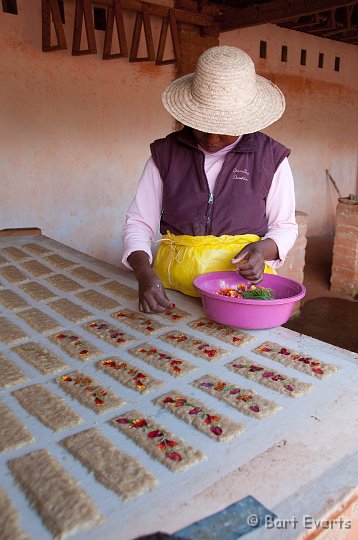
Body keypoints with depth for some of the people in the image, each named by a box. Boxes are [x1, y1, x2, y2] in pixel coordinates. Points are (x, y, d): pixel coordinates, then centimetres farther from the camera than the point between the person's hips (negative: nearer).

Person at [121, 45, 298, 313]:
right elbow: (138, 223, 4)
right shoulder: (166, 153, 5)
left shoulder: (270, 157, 3)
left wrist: (262, 249, -11)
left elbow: (285, 226, 11)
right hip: (174, 278, 1)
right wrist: (144, 273, -14)